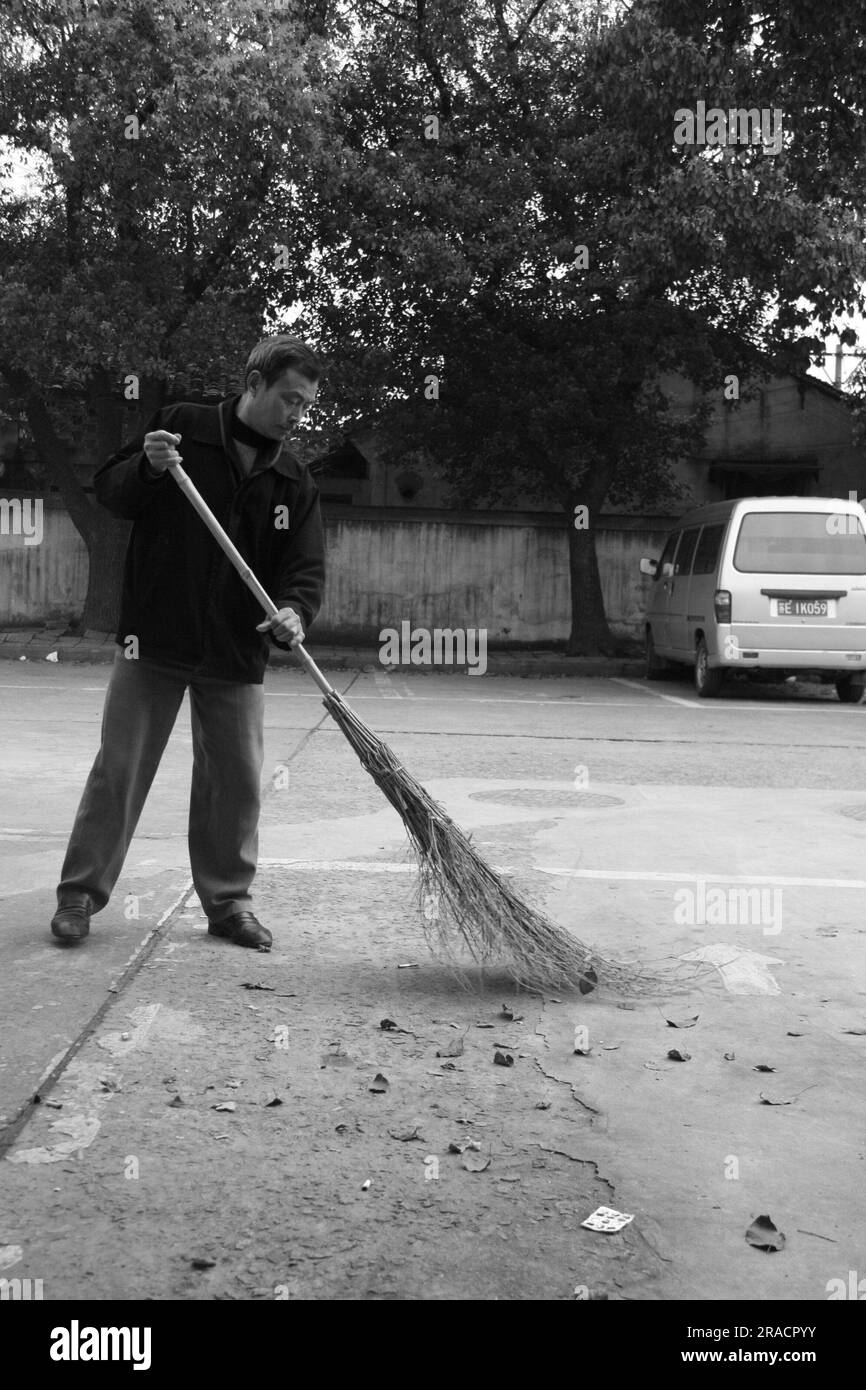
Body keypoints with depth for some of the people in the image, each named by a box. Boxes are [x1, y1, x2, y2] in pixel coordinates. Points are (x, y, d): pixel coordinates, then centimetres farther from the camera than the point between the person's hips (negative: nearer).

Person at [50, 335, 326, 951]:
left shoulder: (295, 481, 7)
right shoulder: (181, 426, -1)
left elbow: (307, 567, 1)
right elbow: (108, 490, 2)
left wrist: (295, 610, -20)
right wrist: (147, 467, -19)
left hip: (238, 653, 3)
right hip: (153, 642, -3)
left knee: (237, 781, 6)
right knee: (118, 768, 3)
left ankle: (228, 900, 21)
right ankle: (81, 892, 16)